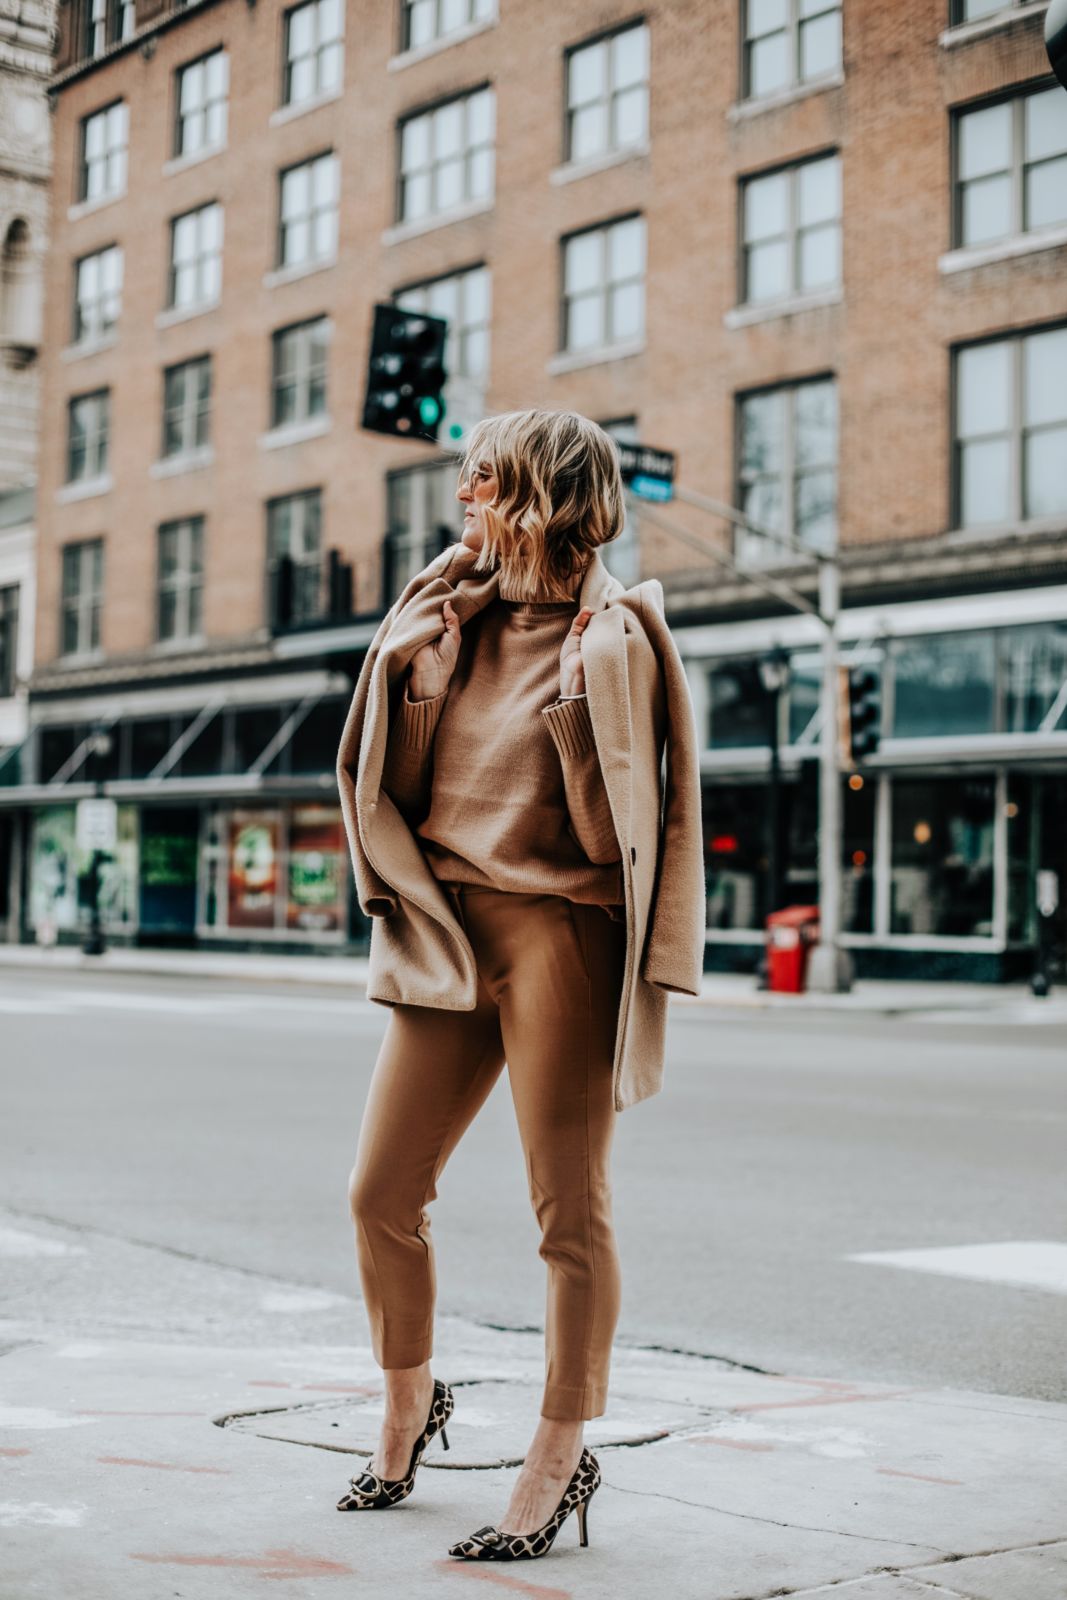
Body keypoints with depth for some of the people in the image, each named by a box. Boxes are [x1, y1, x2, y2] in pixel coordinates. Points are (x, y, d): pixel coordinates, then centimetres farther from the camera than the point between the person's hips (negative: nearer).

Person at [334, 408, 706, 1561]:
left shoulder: (615, 640, -6)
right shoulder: (458, 617, 12)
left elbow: (615, 835, -10)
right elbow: (398, 789, 9)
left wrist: (579, 703, -20)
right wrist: (416, 670, 0)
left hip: (562, 934, -6)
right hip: (447, 928, 6)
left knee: (570, 1212, 1)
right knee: (381, 1193, 9)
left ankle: (559, 1462, 15)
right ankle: (408, 1411, 32)